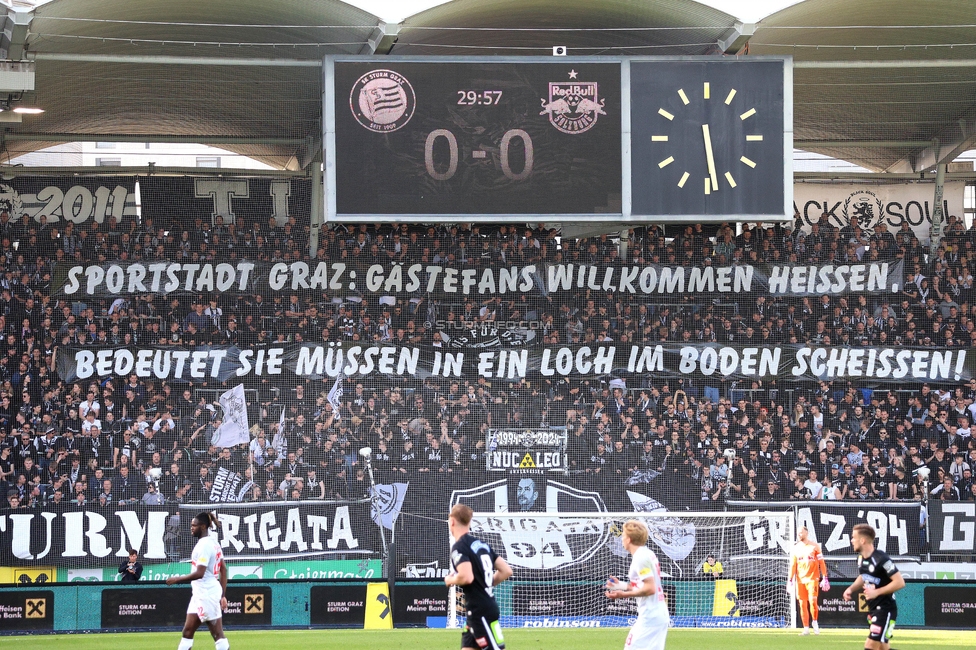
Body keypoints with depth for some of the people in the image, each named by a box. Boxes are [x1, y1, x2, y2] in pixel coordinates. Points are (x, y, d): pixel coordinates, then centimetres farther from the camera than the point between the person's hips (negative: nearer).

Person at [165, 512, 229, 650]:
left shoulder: (204, 545, -16)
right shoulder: (213, 542, 14)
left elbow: (199, 573, -23)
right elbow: (223, 570, 17)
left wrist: (177, 579, -13)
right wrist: (223, 595, 18)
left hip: (207, 593, -10)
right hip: (200, 594, 10)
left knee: (217, 634, -7)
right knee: (188, 631, 11)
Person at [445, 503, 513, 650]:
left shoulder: (459, 547, -12)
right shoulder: (482, 545, 15)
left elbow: (467, 577, -26)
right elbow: (506, 571, 14)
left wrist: (450, 580, -6)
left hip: (480, 611, -9)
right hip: (488, 606, 9)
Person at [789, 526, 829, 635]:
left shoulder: (814, 546, 0)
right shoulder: (795, 548, 9)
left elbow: (821, 563, -1)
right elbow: (792, 565, 10)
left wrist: (825, 578, -6)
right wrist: (790, 580, 2)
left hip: (812, 578, -4)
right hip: (800, 580, 4)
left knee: (812, 600, -17)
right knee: (802, 604, 2)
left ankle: (815, 622, 4)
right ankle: (806, 628, 7)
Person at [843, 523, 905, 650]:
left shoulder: (881, 559, -21)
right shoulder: (862, 558, 5)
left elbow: (900, 582, -22)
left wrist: (876, 592, -24)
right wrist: (851, 589, 5)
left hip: (885, 610, -9)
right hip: (873, 609, 9)